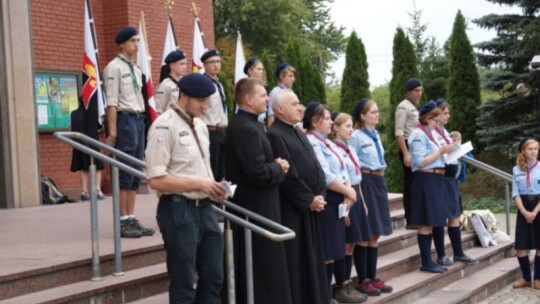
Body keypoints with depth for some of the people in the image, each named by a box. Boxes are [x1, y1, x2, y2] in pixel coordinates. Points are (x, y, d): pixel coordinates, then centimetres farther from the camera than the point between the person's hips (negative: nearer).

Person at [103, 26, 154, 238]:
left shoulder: (136, 69, 18)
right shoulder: (115, 67, -7)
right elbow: (112, 102, -13)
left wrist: (142, 124, 13)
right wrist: (112, 132, -18)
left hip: (138, 119, 8)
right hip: (124, 119, -8)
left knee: (136, 173, 9)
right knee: (124, 173, -6)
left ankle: (131, 219, 14)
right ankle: (123, 222, -1)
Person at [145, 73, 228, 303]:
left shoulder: (200, 125, 14)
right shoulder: (165, 126, -14)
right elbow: (156, 179, -19)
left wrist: (212, 188, 3)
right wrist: (199, 184, -18)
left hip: (204, 208, 8)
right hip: (178, 210, -8)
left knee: (213, 277, 12)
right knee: (183, 284, 3)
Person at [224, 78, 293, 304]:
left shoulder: (243, 124, 11)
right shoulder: (246, 128, -21)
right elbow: (259, 173, -27)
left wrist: (275, 164, 2)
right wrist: (279, 168, -8)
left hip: (252, 205, 10)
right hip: (256, 207, -10)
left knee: (252, 267, 17)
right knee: (263, 267, -2)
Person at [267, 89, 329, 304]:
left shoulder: (299, 133, 16)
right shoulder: (275, 135, -13)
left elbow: (315, 167, 15)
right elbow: (288, 176, -19)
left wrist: (319, 195, 0)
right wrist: (309, 199, -13)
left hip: (309, 207, 9)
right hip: (291, 209, -9)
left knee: (310, 258, 13)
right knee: (295, 260, -2)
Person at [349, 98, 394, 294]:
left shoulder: (376, 135, 15)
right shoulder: (356, 136, -9)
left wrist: (380, 182, 18)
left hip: (379, 182, 8)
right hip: (365, 182, -8)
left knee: (376, 233, 10)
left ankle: (372, 276, 17)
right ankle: (363, 279, 3)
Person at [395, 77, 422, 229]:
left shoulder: (417, 107, 19)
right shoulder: (403, 107, -7)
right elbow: (399, 133, -14)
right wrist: (406, 153, -21)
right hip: (409, 147, -8)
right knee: (410, 185, -5)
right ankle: (410, 220, -2)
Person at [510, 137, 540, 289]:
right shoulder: (516, 169, 4)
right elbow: (515, 193, 2)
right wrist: (524, 211, -11)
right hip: (523, 209, 2)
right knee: (520, 246, 0)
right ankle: (526, 278, 13)